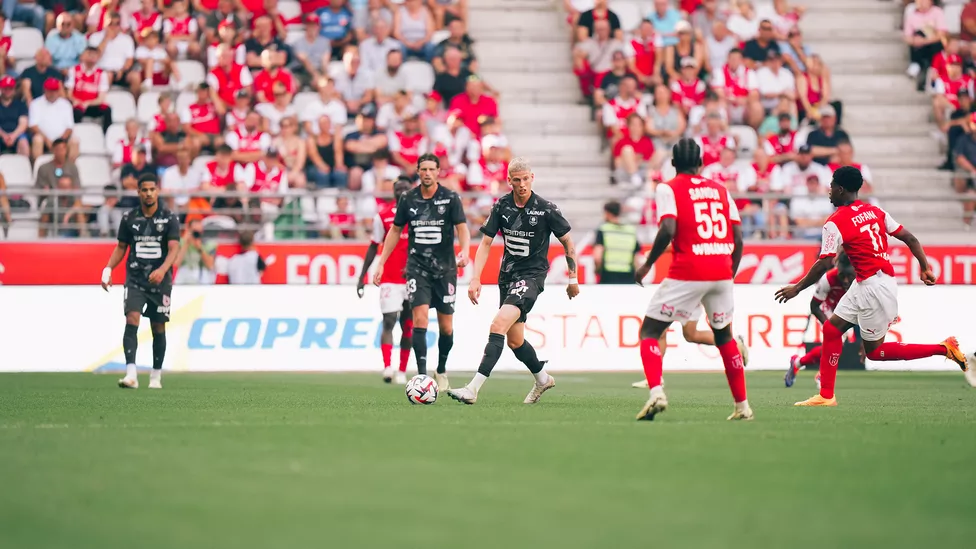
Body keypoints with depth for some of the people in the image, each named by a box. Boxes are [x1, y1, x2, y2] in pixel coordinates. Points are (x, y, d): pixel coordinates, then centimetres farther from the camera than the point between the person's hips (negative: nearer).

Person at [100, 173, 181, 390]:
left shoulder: (169, 218, -2)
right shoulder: (129, 218, 4)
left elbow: (173, 249, -12)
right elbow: (121, 247, 15)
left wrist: (162, 270, -30)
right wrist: (108, 269, 1)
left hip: (160, 281, -1)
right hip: (135, 279, 1)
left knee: (158, 328, 6)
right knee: (132, 320, -17)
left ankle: (156, 377, 21)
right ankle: (131, 374, -25)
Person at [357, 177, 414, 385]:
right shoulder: (383, 216, 1)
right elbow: (373, 247, 7)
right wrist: (362, 277, 5)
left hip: (413, 280, 2)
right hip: (390, 280, -2)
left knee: (408, 327, 5)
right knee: (389, 321, -15)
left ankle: (402, 371, 14)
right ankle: (387, 367, -24)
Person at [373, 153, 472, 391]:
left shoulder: (450, 198, -4)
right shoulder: (408, 199, 2)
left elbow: (462, 228, -10)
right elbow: (395, 231, 12)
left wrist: (464, 252, -30)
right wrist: (381, 264, 9)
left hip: (445, 268, 0)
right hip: (417, 268, 0)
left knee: (446, 328, 5)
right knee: (420, 318, -17)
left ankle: (441, 371, 29)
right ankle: (422, 374, -17)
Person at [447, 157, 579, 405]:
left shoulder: (546, 209, -11)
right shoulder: (501, 206, -1)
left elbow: (567, 242, 1)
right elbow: (486, 242, 3)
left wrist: (573, 278, 4)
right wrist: (476, 278, -7)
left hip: (532, 275, -6)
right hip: (507, 274, 6)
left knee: (499, 324, -24)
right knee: (514, 340, 12)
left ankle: (473, 389, -29)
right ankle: (543, 379, 40)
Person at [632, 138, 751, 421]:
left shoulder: (668, 189, 1)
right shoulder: (721, 190, 15)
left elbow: (668, 230, -15)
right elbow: (738, 240, 10)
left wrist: (647, 265, -2)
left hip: (687, 273, -4)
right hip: (722, 272, 4)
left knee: (649, 331, 5)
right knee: (724, 335, 25)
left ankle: (656, 392, -18)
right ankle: (742, 406, 24)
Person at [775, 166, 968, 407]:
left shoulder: (835, 222, -13)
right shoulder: (875, 211, 9)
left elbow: (823, 264, -17)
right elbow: (910, 238, 7)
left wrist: (797, 288, -7)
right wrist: (925, 268, 13)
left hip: (874, 287, -9)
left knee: (874, 351, 3)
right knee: (832, 329, 11)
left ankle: (943, 349, -1)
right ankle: (826, 395, 10)